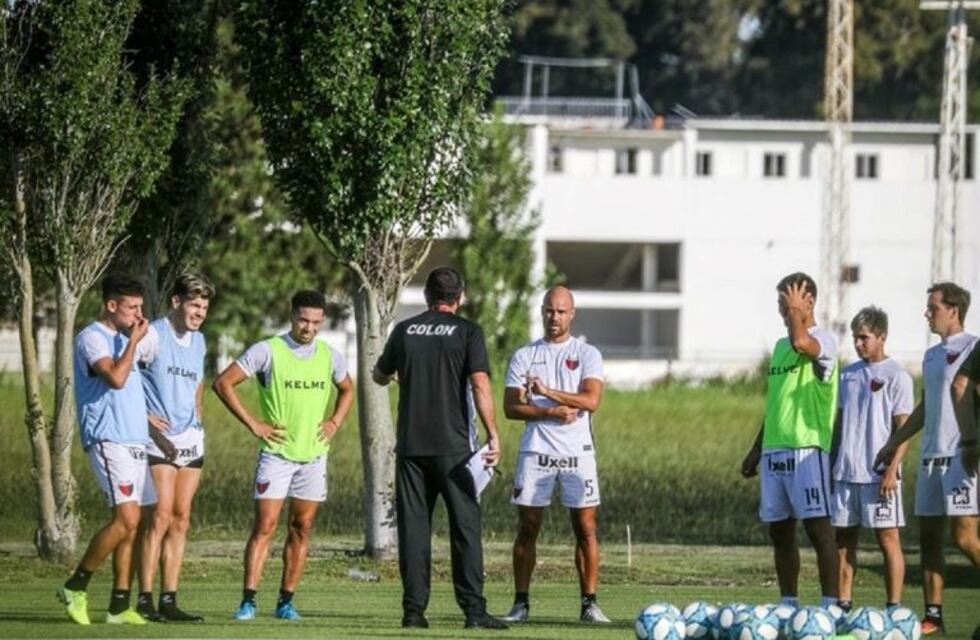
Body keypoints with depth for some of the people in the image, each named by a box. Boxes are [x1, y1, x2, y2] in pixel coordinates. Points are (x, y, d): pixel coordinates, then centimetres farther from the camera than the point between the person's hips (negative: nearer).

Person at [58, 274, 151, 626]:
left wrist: (148, 418, 19)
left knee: (130, 524, 5)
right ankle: (75, 588, -7)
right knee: (126, 520, -18)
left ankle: (119, 605, 7)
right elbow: (116, 377, -24)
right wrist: (133, 341, -15)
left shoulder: (122, 340, 19)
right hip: (109, 441, -9)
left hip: (134, 442, 9)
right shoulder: (92, 338, -9)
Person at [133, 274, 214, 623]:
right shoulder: (152, 335, -9)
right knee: (159, 518, -11)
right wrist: (143, 416, -16)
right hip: (158, 439, -7)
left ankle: (169, 600, 6)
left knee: (180, 521, 4)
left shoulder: (198, 341, 14)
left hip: (190, 441, 7)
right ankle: (145, 600, -9)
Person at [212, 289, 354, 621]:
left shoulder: (329, 356, 6)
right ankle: (248, 600, -12)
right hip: (276, 453, -4)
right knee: (265, 525, -11)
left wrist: (335, 422, 8)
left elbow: (347, 390, 26)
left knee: (302, 528, 6)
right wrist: (253, 424, -10)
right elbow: (223, 383, -8)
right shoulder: (267, 351, -8)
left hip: (314, 454, 4)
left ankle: (286, 601, 12)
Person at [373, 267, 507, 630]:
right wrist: (492, 436, -14)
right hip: (453, 446, -3)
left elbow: (380, 377, 23)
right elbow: (480, 385, -13)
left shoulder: (404, 331, 8)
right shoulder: (467, 332, -2)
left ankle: (414, 610, 2)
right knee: (465, 526, -1)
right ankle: (473, 610, -7)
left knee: (413, 527, 6)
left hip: (410, 446, 3)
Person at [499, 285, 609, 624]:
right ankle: (521, 603, 4)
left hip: (577, 453, -1)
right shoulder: (524, 356, 9)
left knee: (585, 529, -3)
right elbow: (511, 407, 1)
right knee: (527, 528, 0)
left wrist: (548, 392, -17)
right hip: (536, 452, 1)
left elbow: (591, 400, -10)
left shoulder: (587, 355, 5)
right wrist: (551, 412, -13)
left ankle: (590, 603, 2)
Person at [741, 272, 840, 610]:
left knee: (818, 527, -9)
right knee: (779, 530, 8)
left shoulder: (823, 340, -6)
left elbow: (801, 342, -31)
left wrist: (796, 312, -13)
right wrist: (757, 449, 24)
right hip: (774, 451, 8)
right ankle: (788, 605, 14)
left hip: (807, 449, -8)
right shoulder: (780, 345, 20)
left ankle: (830, 605, -10)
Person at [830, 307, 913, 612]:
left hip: (878, 473, -6)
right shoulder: (848, 374, 14)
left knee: (888, 538, -3)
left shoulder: (896, 376, -4)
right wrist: (832, 465, 15)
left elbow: (903, 427, -8)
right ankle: (843, 604, 12)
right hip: (846, 472, 6)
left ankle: (894, 607, 0)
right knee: (844, 538, 7)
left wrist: (892, 470, -15)